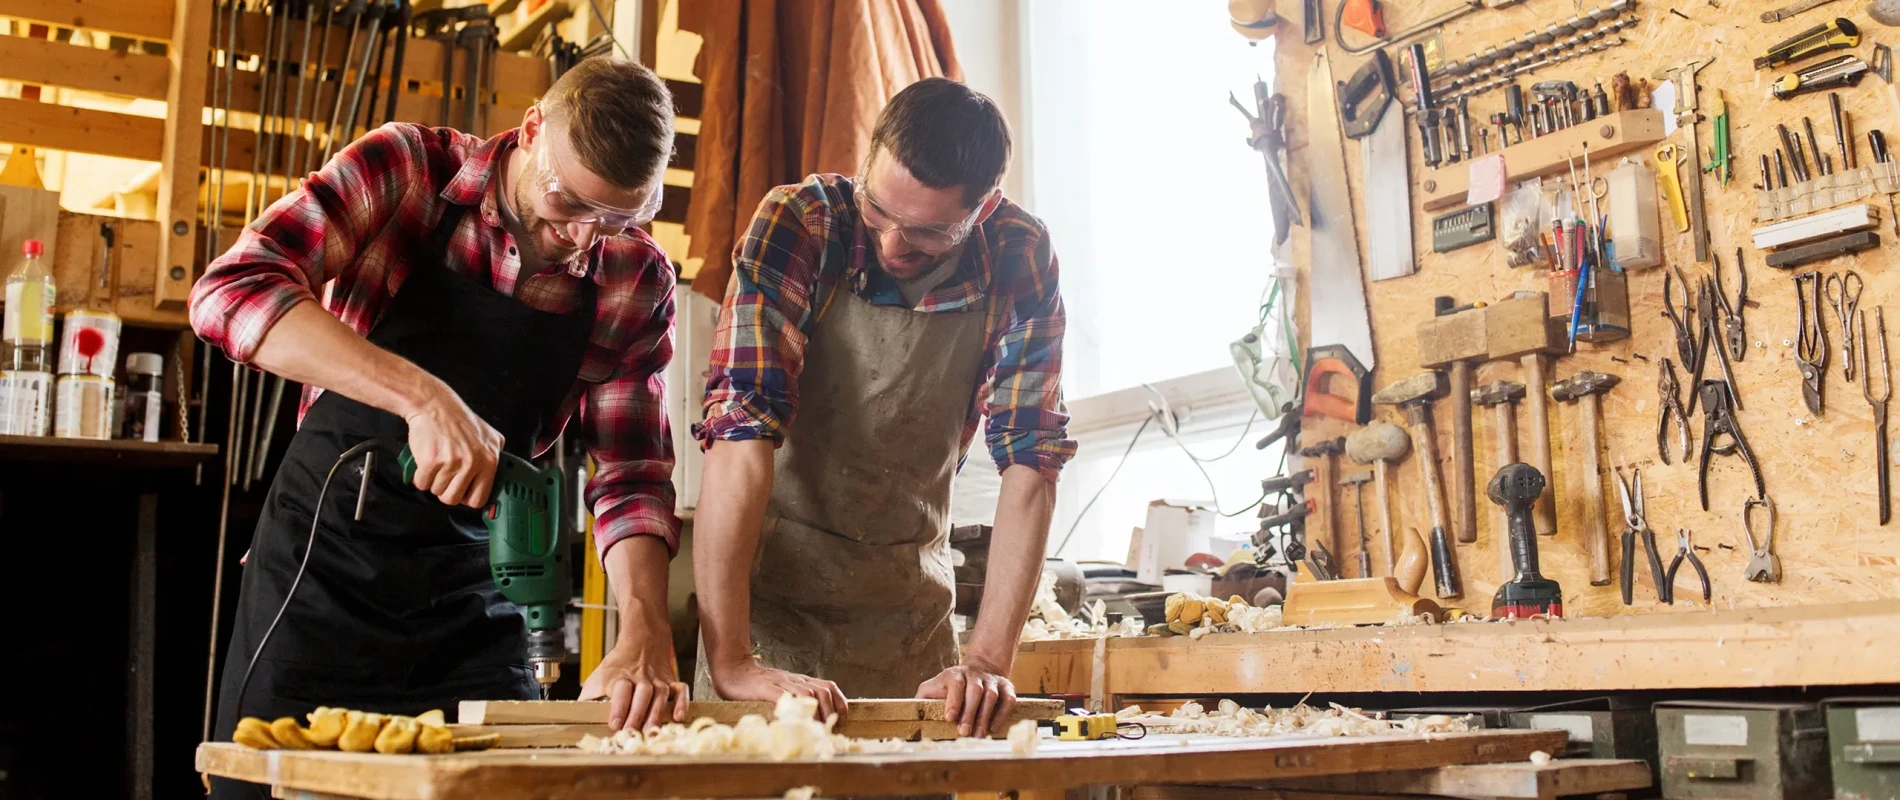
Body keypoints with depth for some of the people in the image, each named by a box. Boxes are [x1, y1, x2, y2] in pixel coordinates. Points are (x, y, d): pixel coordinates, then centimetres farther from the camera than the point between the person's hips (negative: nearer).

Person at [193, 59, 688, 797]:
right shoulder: (407, 169, -11)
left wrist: (645, 631, -21)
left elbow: (631, 472, -4)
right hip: (323, 566, -2)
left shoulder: (636, 282, -4)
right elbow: (230, 292, -22)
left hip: (473, 595, 2)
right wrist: (422, 396, -35)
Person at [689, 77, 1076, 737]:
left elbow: (1030, 460, -13)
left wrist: (988, 662, -23)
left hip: (910, 601, 3)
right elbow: (742, 429, -28)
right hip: (773, 583, -2)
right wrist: (729, 660, -36)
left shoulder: (1021, 263, -12)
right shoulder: (800, 224, -20)